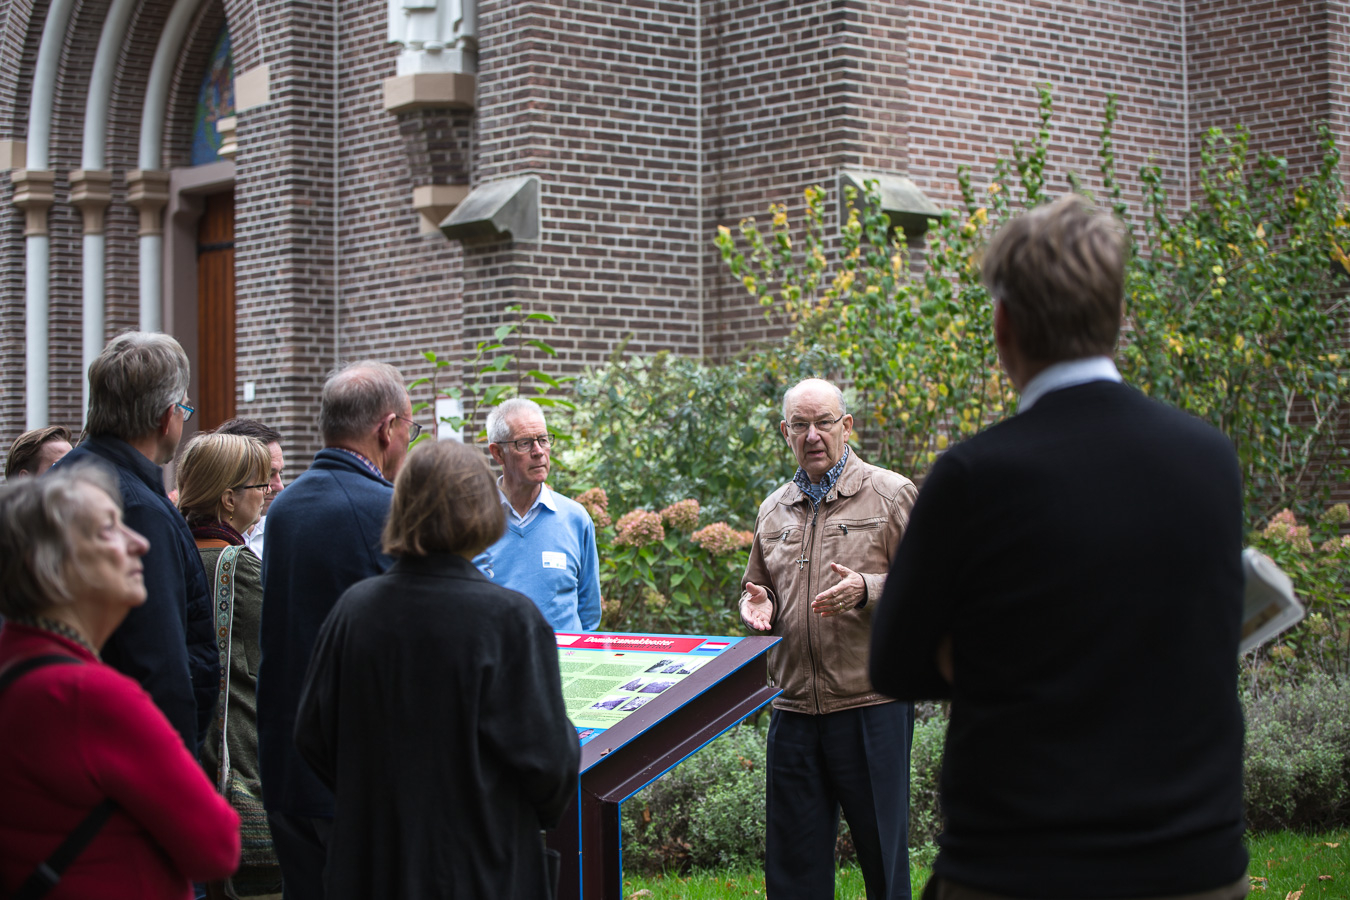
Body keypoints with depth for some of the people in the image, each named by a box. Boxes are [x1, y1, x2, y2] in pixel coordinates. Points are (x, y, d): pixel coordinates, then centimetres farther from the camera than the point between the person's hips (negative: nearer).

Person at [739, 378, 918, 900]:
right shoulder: (773, 510, 16)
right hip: (793, 711, 5)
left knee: (884, 858, 2)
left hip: (871, 706, -5)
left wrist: (867, 590, -20)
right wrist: (757, 606, 5)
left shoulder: (891, 495, 1)